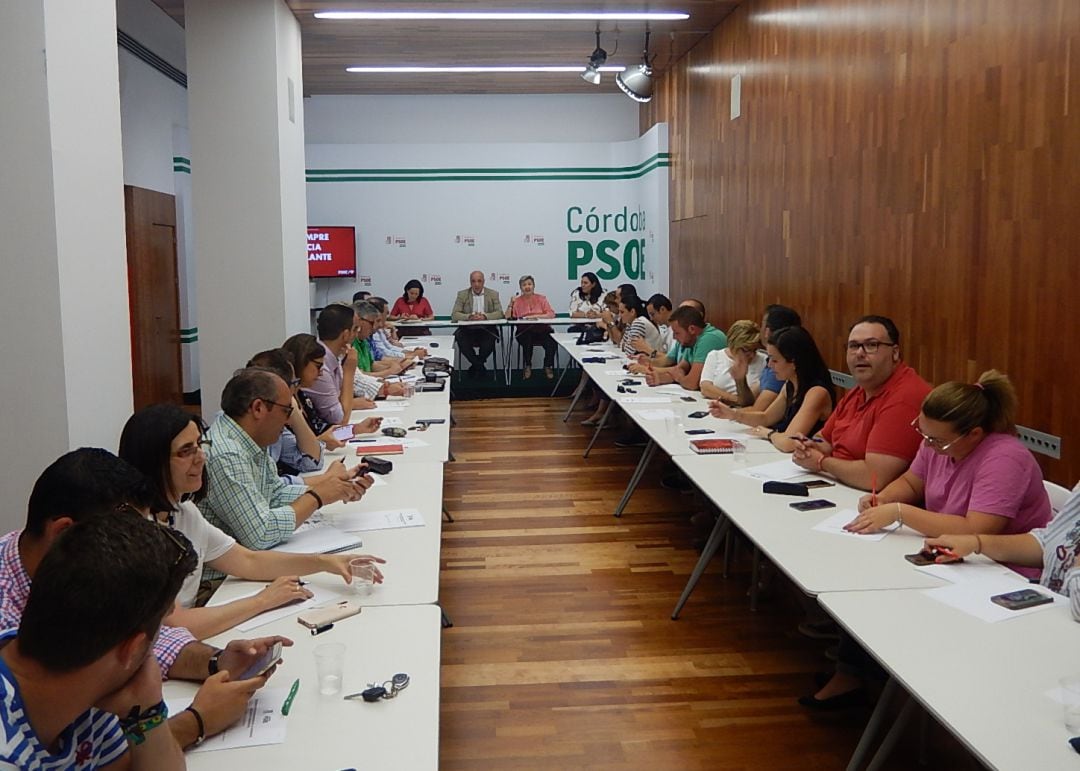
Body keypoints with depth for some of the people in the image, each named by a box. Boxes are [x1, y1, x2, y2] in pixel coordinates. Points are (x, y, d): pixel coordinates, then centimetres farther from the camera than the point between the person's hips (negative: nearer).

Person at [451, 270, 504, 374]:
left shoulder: (493, 294, 8)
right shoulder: (462, 295, 6)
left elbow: (500, 313, -2)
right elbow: (454, 315, -3)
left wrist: (484, 316, -21)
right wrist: (469, 316, -23)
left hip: (486, 329, 0)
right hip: (468, 330, 0)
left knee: (490, 339, -33)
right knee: (460, 338, -31)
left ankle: (475, 365, -3)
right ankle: (479, 366, -8)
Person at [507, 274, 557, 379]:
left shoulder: (541, 298, 12)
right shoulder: (517, 301, 11)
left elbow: (551, 314, 0)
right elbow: (508, 317, 3)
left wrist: (535, 316, -13)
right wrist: (511, 303, -9)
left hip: (542, 330, 0)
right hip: (524, 332, 0)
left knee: (552, 341, -30)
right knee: (527, 338, -36)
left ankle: (548, 366, -7)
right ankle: (528, 366, -15)